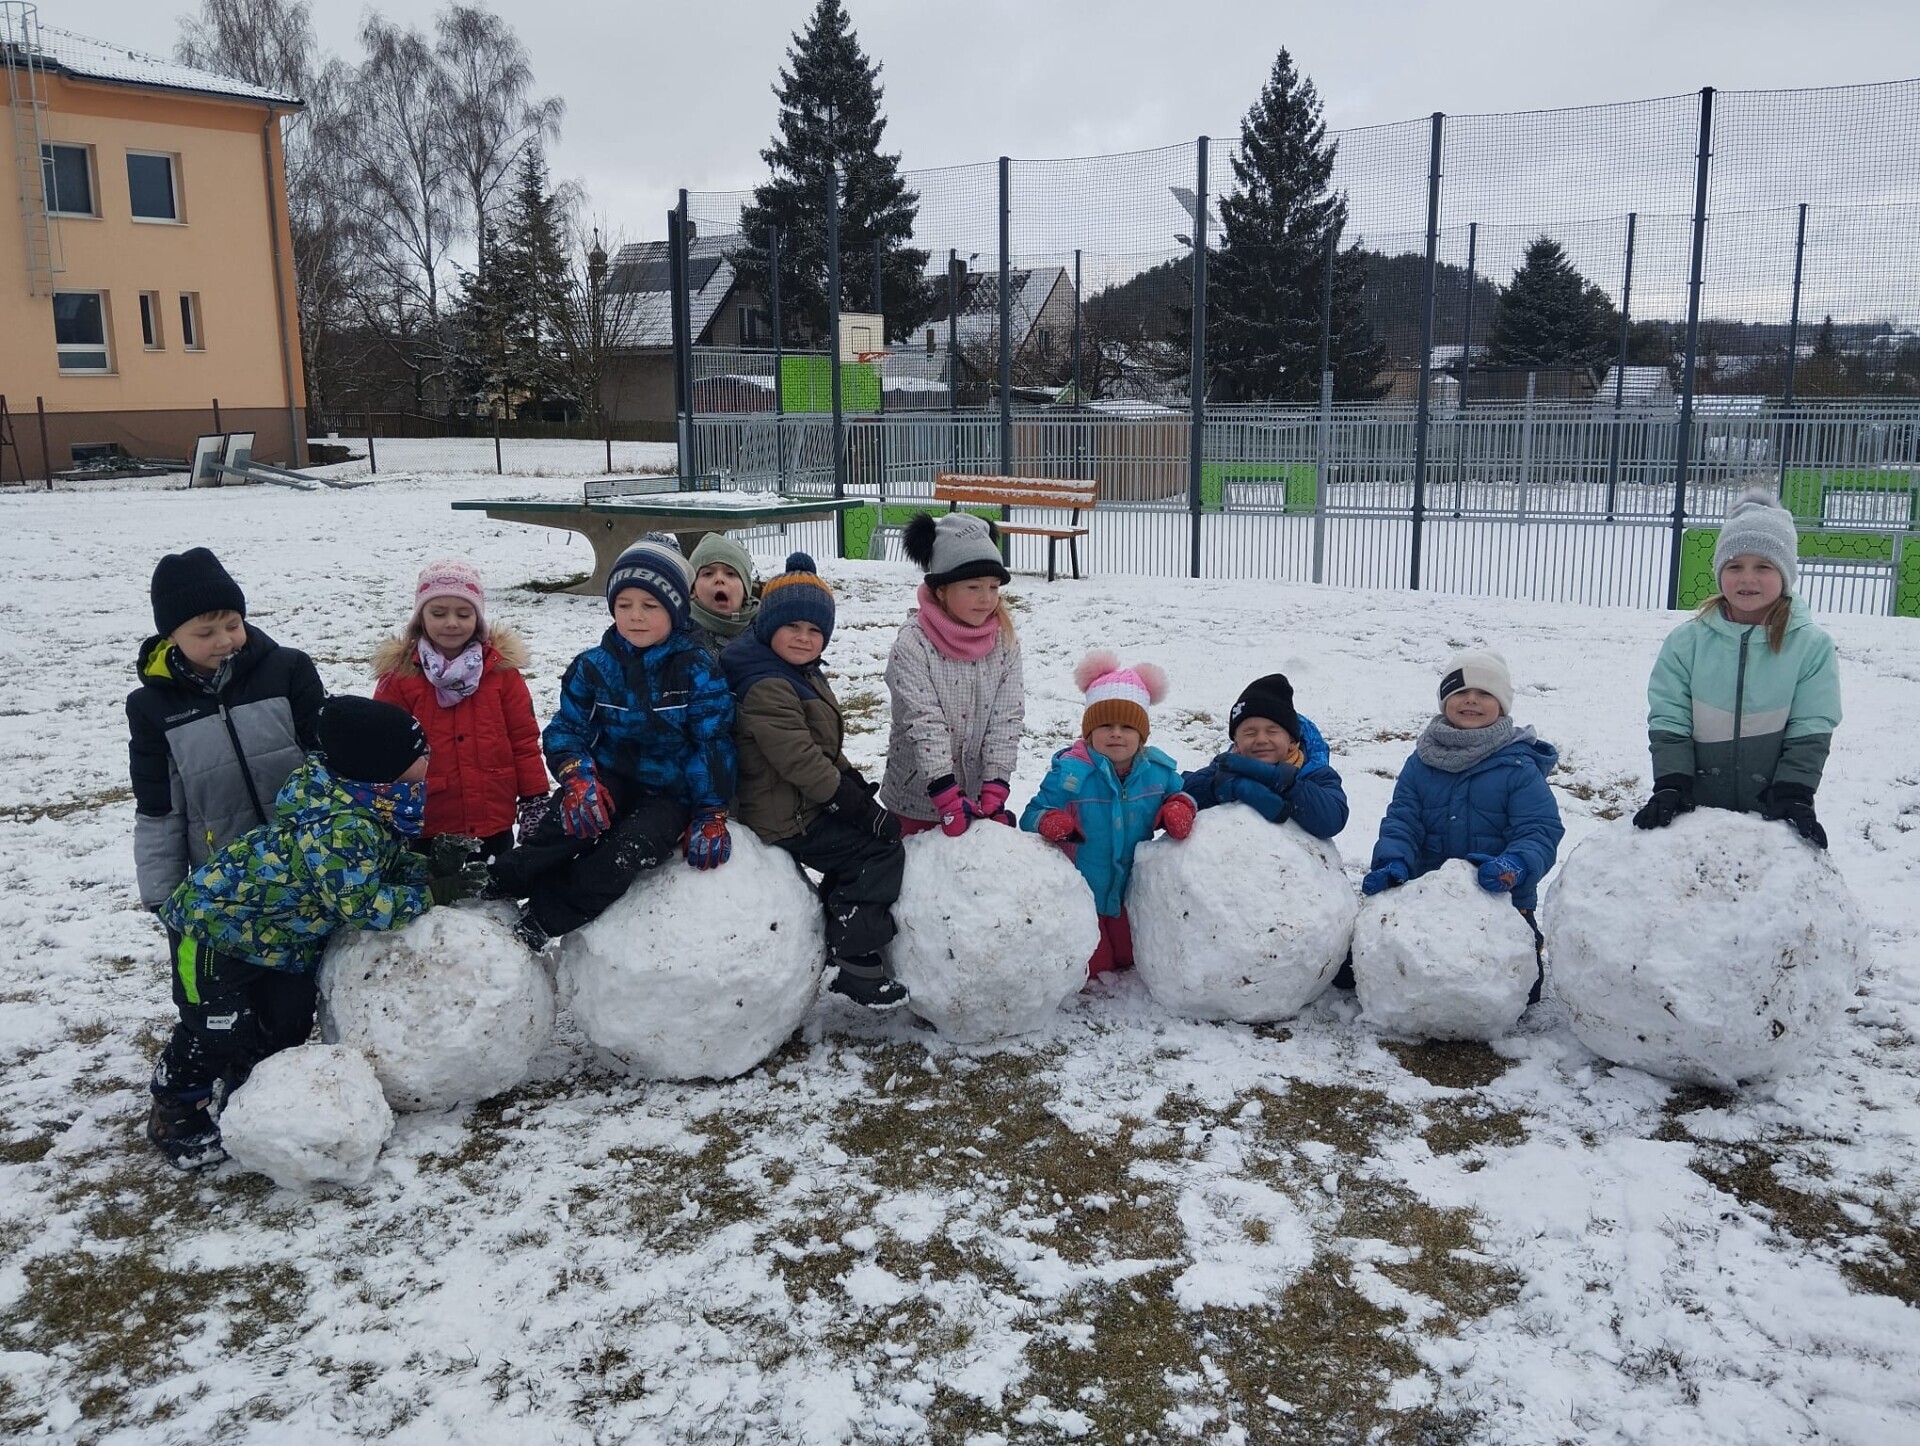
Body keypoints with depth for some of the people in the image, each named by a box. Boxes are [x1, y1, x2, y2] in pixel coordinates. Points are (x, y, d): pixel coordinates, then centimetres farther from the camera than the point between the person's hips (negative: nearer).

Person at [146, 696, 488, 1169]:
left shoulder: (374, 806, -7)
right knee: (218, 1031, -3)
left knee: (288, 1024, 12)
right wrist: (432, 894, -27)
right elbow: (364, 905, -36)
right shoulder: (337, 824, -37)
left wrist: (432, 870, -12)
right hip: (213, 926, -9)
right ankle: (176, 1114, 22)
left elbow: (386, 863, 5)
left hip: (278, 935, 10)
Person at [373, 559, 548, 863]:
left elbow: (524, 738, 2)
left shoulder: (501, 668, -1)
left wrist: (535, 800, -1)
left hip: (494, 822, 1)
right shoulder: (398, 674, -3)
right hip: (426, 827, -1)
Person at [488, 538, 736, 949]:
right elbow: (566, 729, 2)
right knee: (577, 814, -32)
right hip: (610, 778, 2)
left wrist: (711, 815, -11)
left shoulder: (696, 671, -7)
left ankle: (538, 922, -20)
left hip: (669, 793, -2)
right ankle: (499, 884, -20)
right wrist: (578, 776, -20)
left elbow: (713, 743, -6)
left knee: (629, 851, -30)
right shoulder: (594, 666, 0)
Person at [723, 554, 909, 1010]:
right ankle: (857, 960, -8)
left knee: (860, 853, 19)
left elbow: (826, 744, 21)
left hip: (812, 804, 10)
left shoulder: (803, 676, 12)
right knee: (882, 852, -12)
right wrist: (856, 805, -22)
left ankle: (840, 947, 28)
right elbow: (797, 757, -27)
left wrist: (853, 781, 8)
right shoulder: (766, 687, -22)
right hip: (789, 819, -10)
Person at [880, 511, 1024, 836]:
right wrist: (948, 799, -28)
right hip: (918, 796, -3)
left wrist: (994, 792, -16)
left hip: (977, 794, 3)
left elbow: (1007, 719, -7)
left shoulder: (1005, 643, -5)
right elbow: (924, 722, -23)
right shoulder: (912, 644, -17)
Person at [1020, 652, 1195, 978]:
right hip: (1082, 895, -4)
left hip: (1134, 892, 4)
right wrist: (1049, 822, -39)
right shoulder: (1069, 772, -20)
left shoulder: (1158, 770, -9)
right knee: (1090, 967, 7)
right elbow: (1033, 814, -15)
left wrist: (1179, 809, -15)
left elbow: (1177, 793, 10)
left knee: (1131, 958, 22)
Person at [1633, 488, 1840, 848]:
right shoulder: (1687, 640, 0)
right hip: (1697, 809, 1)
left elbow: (1812, 731, -4)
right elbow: (1668, 719, -2)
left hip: (1772, 815, -1)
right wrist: (1671, 785, -12)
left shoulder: (1812, 645, -3)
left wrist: (1794, 795, -12)